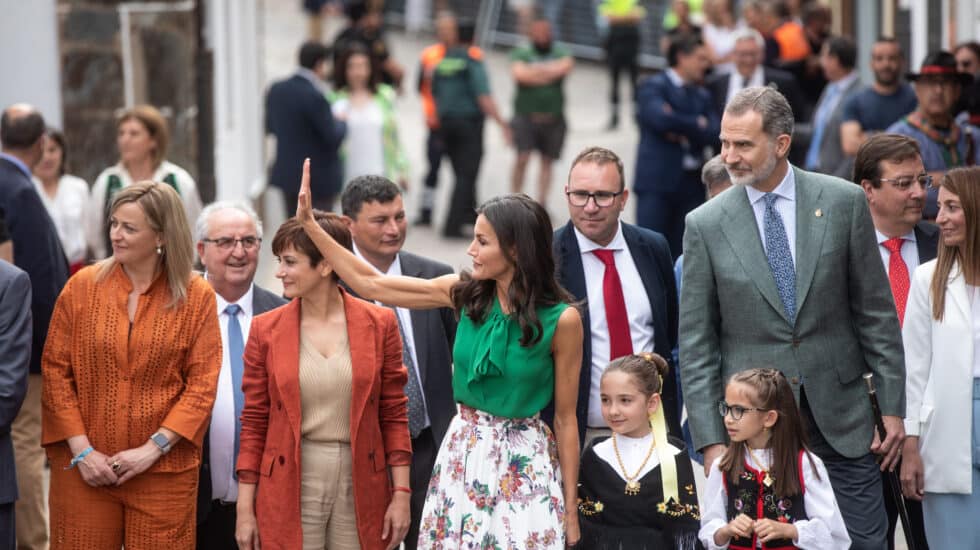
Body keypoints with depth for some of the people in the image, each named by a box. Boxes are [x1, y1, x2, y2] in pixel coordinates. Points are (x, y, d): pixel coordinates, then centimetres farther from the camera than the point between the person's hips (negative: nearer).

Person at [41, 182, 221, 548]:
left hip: (163, 472, -1)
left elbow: (202, 385, -3)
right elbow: (55, 370, 2)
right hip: (84, 469, 1)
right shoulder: (82, 287, 3)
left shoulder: (196, 298, 0)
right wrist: (80, 449, -6)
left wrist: (153, 448, -12)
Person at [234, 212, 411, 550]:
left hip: (361, 493, 0)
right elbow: (254, 422, 4)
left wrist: (401, 494, -2)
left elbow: (394, 416, 4)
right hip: (289, 494, 0)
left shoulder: (379, 324, 1)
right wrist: (245, 508, 0)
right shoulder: (266, 329, 1)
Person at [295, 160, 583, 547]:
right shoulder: (464, 294, -2)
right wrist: (309, 224, -1)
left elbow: (565, 418, -6)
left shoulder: (561, 320, -12)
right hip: (463, 455, 4)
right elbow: (370, 284, 4)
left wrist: (571, 509, -2)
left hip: (525, 464, -4)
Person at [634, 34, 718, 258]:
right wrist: (697, 124, -5)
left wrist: (681, 128, -10)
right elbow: (660, 118, -19)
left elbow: (713, 134, 3)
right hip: (657, 180, -6)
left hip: (692, 182, 6)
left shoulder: (702, 96, 17)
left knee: (681, 251, 5)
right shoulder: (653, 86, -1)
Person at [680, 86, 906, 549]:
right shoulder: (705, 224, -1)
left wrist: (892, 407, 1)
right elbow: (696, 342, 0)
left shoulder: (843, 202, -1)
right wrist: (710, 440, -5)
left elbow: (876, 313, 4)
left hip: (841, 421, 0)